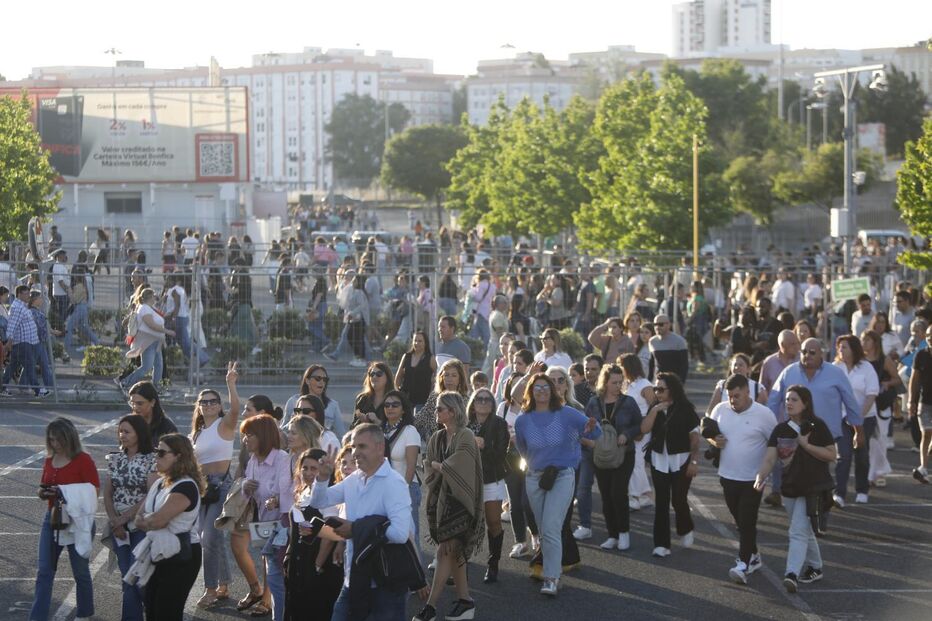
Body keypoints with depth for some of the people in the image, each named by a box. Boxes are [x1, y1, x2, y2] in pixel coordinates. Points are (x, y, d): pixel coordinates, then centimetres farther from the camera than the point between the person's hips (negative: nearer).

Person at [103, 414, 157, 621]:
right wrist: (114, 522, -8)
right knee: (127, 578, 8)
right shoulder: (115, 459, 7)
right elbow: (108, 494, 6)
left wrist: (124, 518, -17)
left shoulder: (151, 460, -10)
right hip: (119, 527, 5)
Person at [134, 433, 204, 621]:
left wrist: (145, 520, -3)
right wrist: (151, 521, -14)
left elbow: (157, 521, -25)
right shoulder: (159, 483, 12)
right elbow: (140, 518, 8)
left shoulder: (185, 486, -19)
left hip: (181, 557, -9)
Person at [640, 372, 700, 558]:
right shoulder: (655, 408, 5)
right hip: (659, 461, 3)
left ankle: (685, 531, 31)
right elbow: (644, 429, -7)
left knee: (678, 500, 0)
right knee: (661, 502, 0)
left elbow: (694, 437, -6)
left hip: (681, 461, -3)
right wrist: (655, 410, -16)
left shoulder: (685, 409, -7)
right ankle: (661, 544, 2)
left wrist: (694, 461, -11)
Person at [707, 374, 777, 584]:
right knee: (740, 521, 15)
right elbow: (709, 432, 13)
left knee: (747, 522, -7)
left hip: (752, 479, -5)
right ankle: (753, 556, 31)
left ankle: (743, 564, -6)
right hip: (727, 476, 5)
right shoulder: (720, 410, 0)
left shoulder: (763, 414, -11)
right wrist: (714, 441, -10)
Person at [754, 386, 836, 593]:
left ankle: (792, 574, -21)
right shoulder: (780, 430, 3)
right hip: (790, 488, 6)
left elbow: (831, 454, -9)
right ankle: (815, 568, 35)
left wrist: (806, 445, -19)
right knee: (805, 531, 18)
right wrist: (761, 477, -25)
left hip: (813, 488, -6)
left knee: (798, 532, -15)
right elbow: (770, 458, -6)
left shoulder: (817, 426, -9)